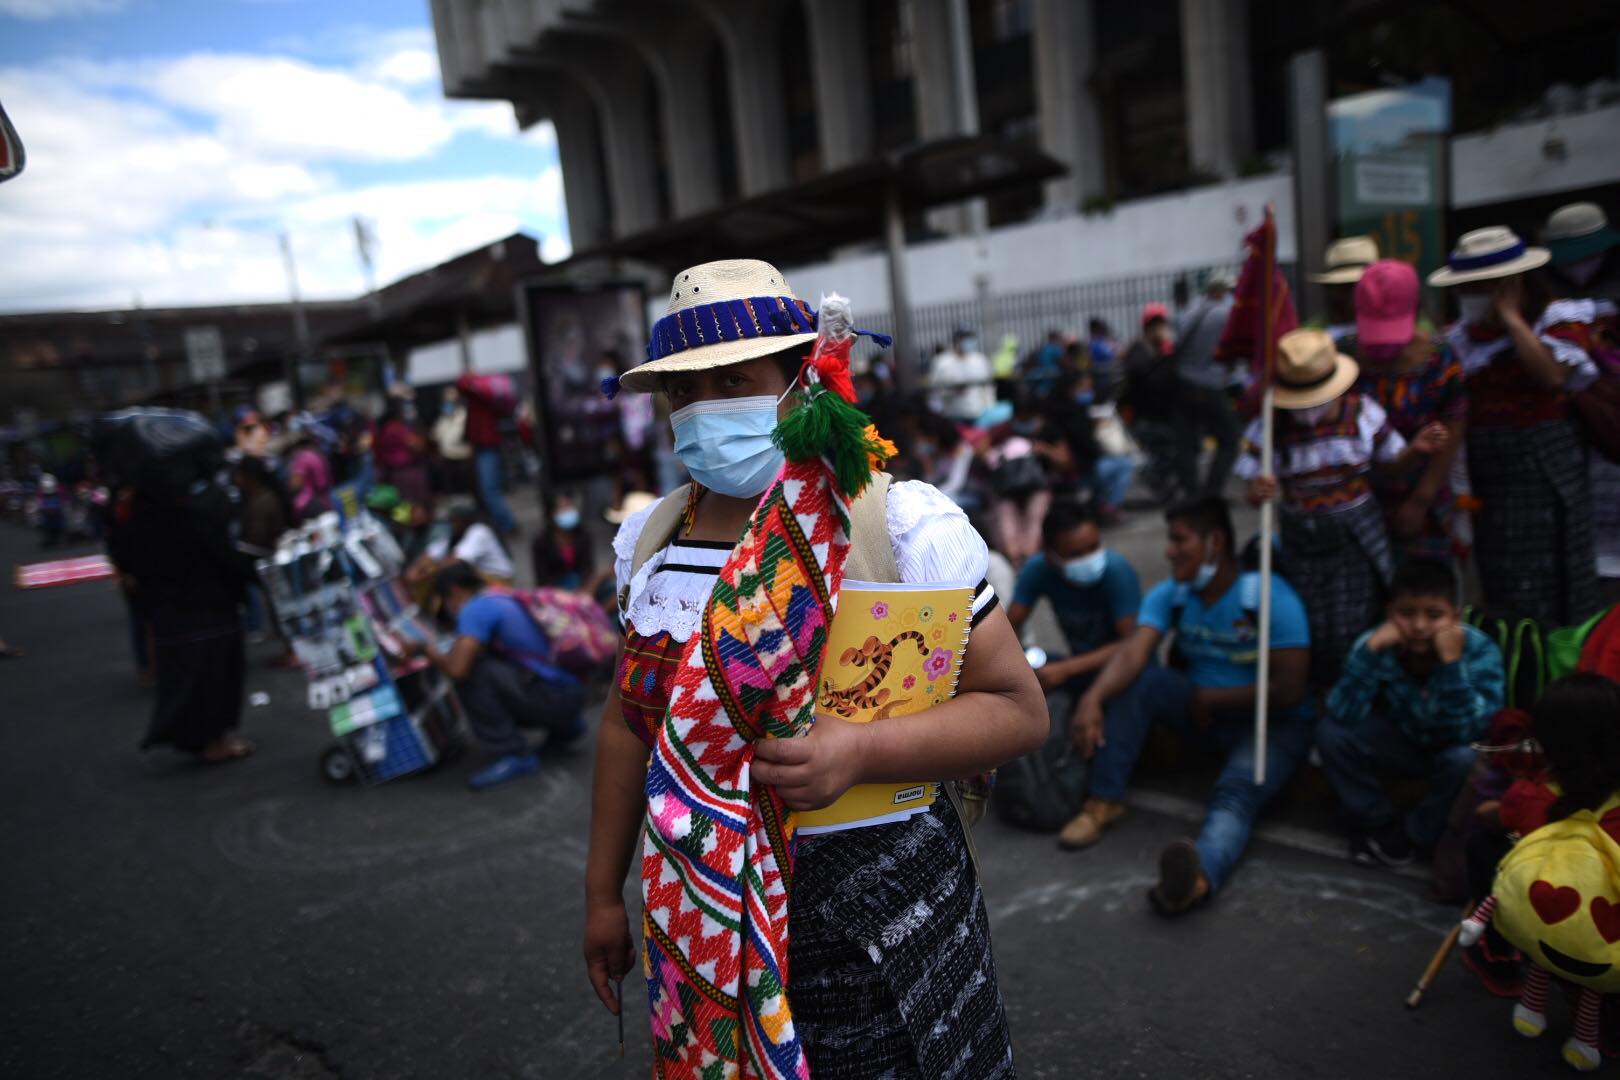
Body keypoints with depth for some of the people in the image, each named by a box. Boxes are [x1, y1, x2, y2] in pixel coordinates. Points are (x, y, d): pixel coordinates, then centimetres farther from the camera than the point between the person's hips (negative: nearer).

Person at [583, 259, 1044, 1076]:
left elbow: (1018, 709, -13)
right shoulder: (648, 539, 1)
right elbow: (629, 716, 10)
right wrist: (603, 892, 12)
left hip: (880, 914, -3)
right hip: (703, 917, 4)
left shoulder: (904, 525, -14)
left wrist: (860, 750, -30)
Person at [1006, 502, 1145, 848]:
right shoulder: (1038, 570, -15)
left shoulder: (1116, 570, -26)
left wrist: (1065, 669, -38)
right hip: (1080, 667, 5)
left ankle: (1106, 800, -34)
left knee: (1121, 687, -37)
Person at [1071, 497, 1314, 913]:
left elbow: (1288, 691, -21)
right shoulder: (1169, 594, -2)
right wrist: (1094, 697, -37)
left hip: (1274, 724, -5)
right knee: (1136, 680, -20)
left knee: (1237, 792, -35)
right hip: (1203, 714, 5)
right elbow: (1133, 652, -18)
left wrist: (1208, 699, -12)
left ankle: (1202, 873, -65)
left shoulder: (1272, 597, -17)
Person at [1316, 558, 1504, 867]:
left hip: (1452, 749, -1)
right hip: (1403, 743, 2)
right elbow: (1343, 715, -33)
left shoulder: (1480, 651, -26)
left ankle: (1416, 834, -6)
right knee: (1332, 731, -23)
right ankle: (1378, 824, -1)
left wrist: (1452, 662, -44)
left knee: (1468, 759, -35)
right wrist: (1371, 649, -41)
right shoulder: (1377, 645, -23)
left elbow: (1470, 732, -36)